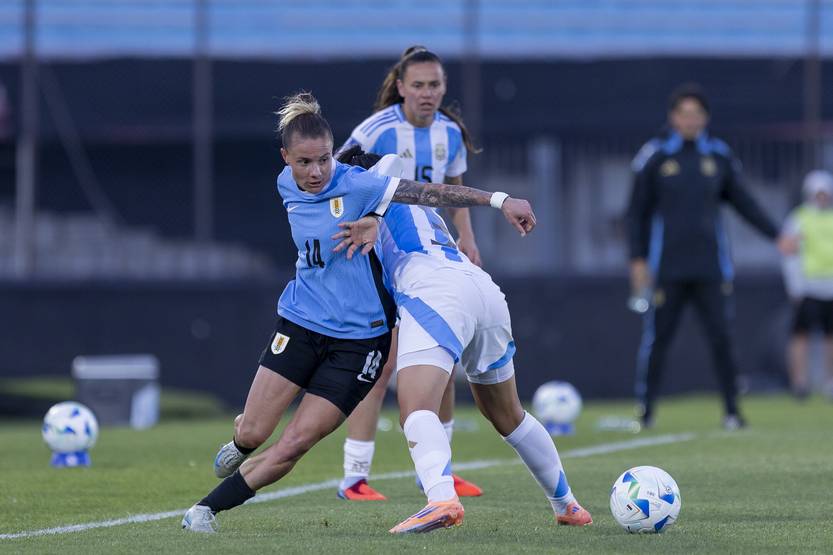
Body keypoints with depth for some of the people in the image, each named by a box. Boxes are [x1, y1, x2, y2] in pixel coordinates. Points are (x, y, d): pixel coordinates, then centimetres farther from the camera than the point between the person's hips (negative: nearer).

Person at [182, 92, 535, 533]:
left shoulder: (355, 185, -18)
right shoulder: (287, 186, 1)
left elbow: (427, 193, -24)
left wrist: (498, 200, -31)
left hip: (359, 339, -4)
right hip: (300, 324, 4)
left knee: (291, 448, -6)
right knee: (252, 434, 0)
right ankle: (240, 445, 38)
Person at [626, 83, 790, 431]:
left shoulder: (719, 156, 7)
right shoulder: (655, 156, 0)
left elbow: (742, 202, 15)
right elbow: (638, 211, 3)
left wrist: (775, 235, 8)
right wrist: (638, 259, -3)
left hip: (710, 267, 2)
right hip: (667, 268, -2)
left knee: (721, 337, -3)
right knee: (656, 338, -2)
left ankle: (732, 411, 2)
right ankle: (644, 412, 7)